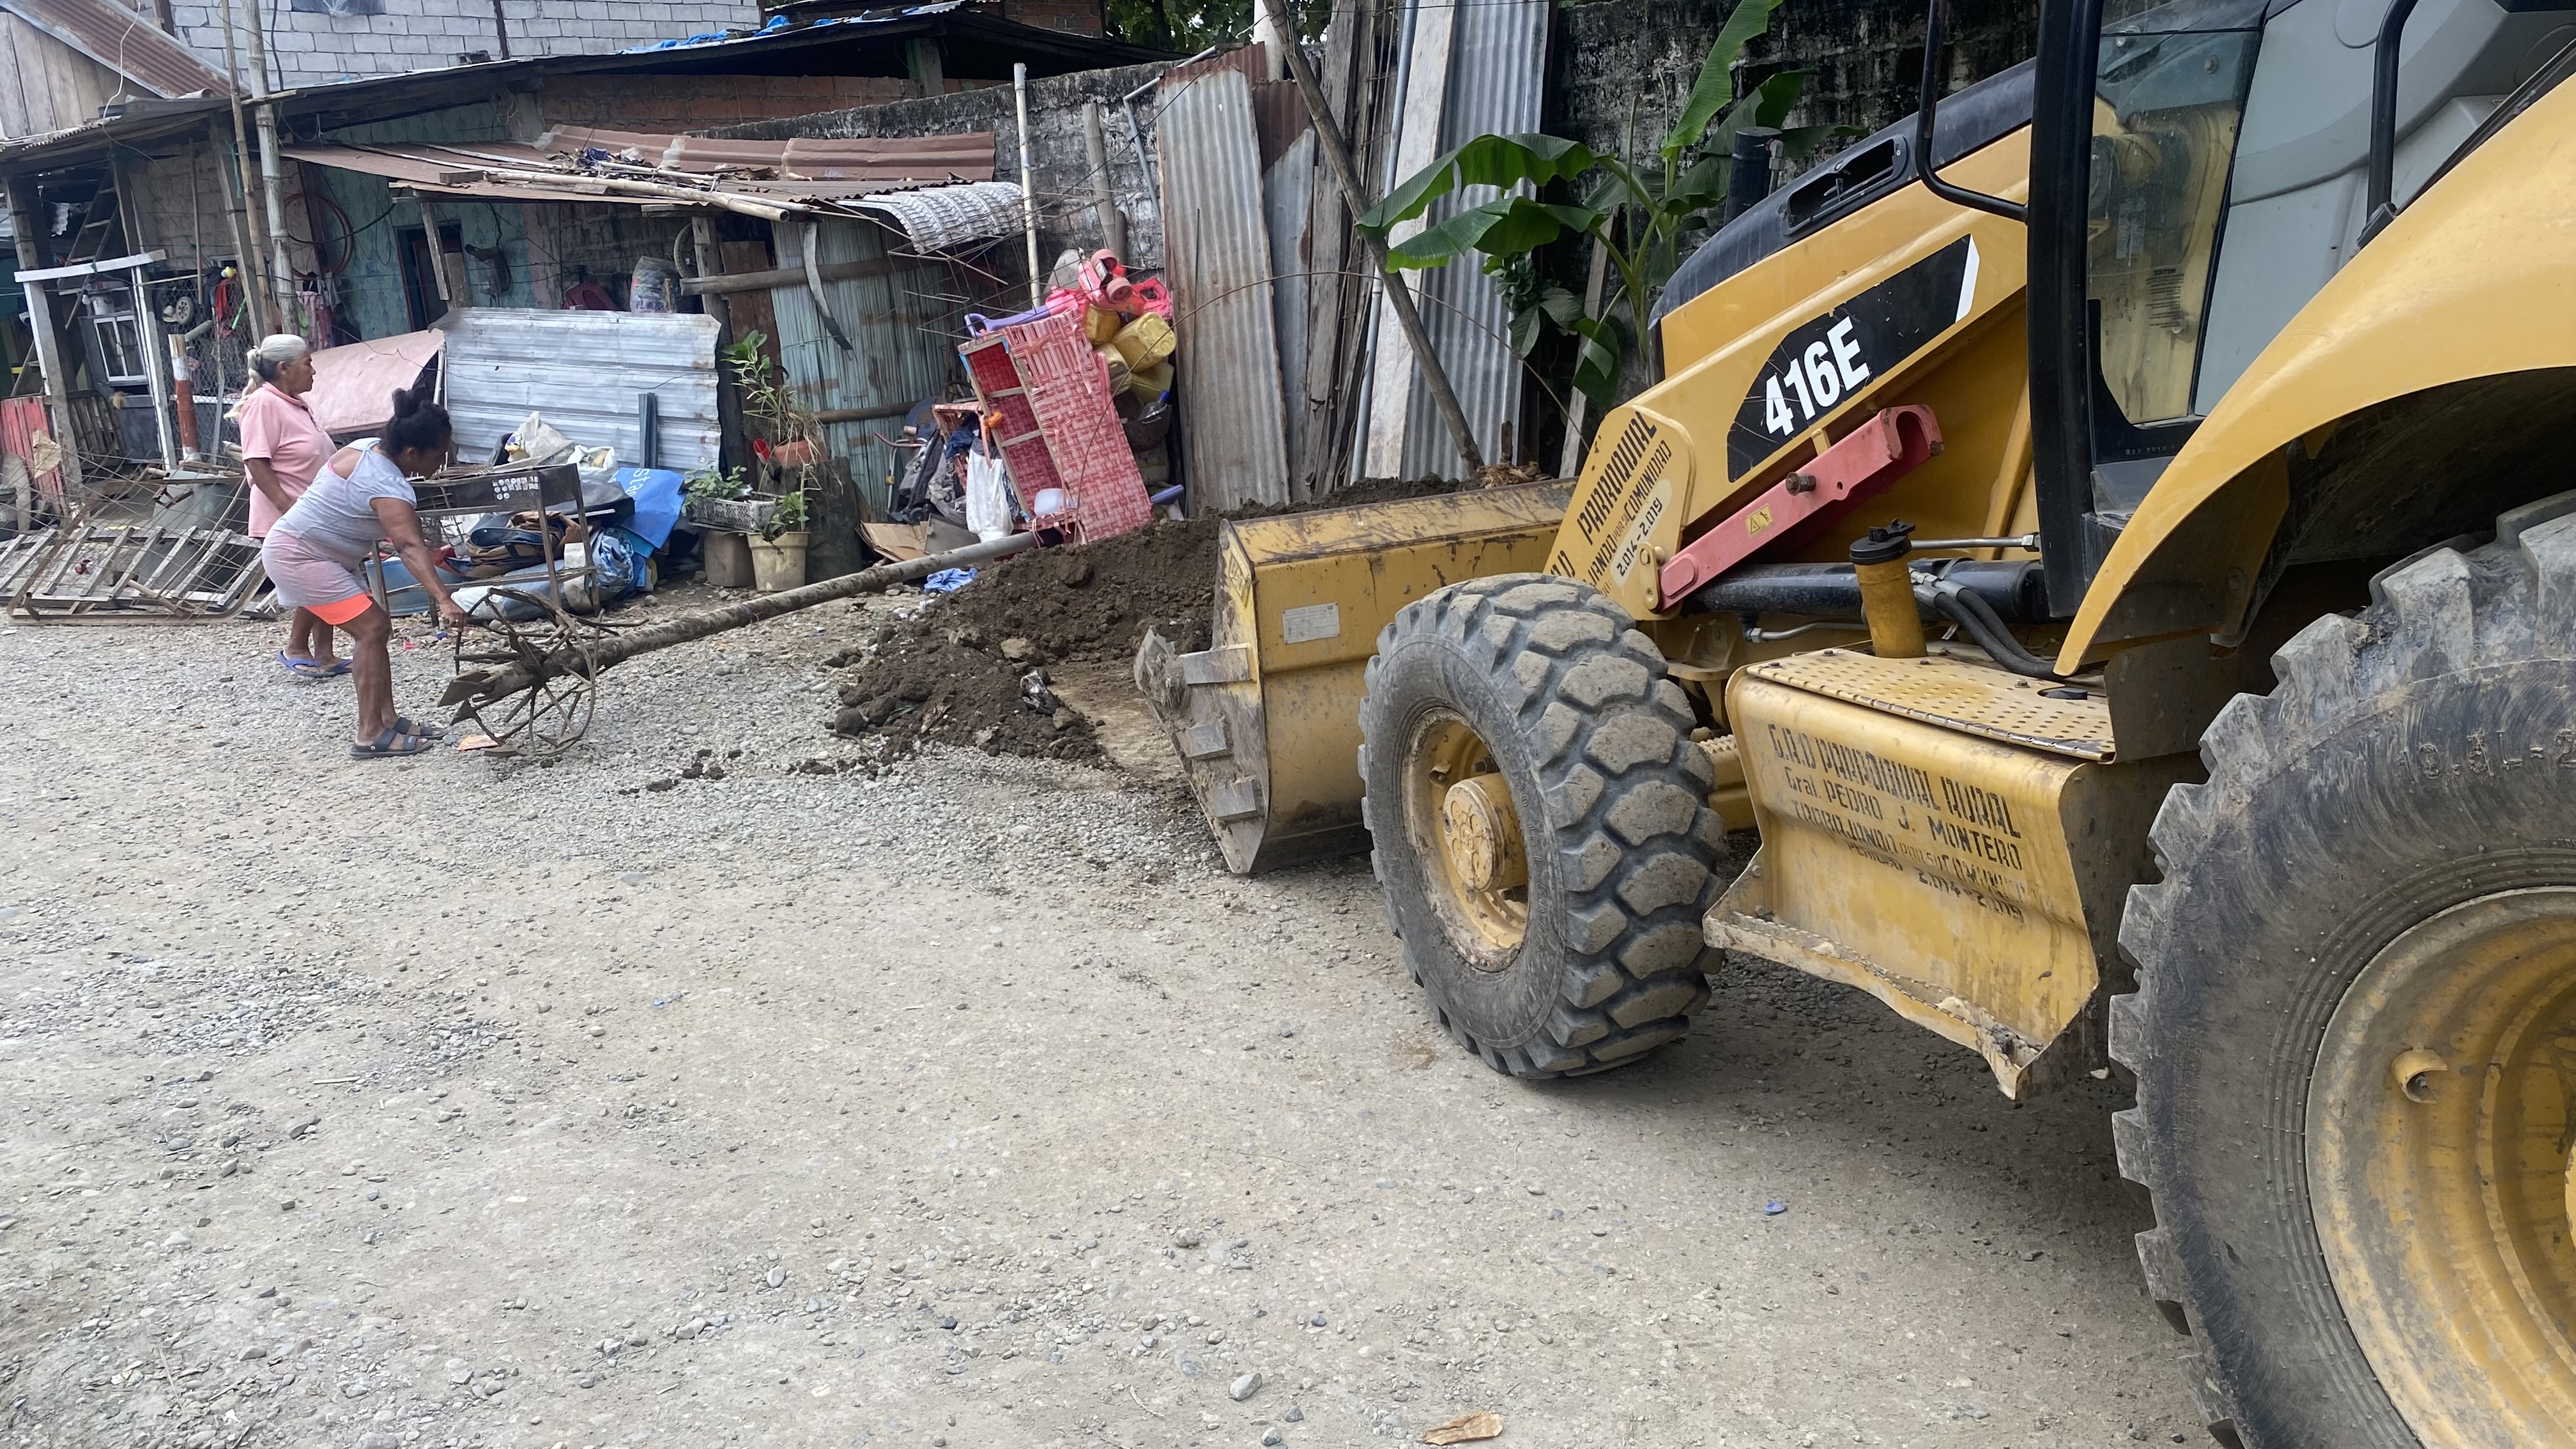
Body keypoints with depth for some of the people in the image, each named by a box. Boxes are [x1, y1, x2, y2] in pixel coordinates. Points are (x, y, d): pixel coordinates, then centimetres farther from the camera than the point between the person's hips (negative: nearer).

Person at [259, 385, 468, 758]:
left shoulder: (368, 448, 2)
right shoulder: (388, 488, -28)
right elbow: (411, 547, -41)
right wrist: (444, 600, -51)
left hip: (324, 556, 10)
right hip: (298, 555, -10)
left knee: (376, 630, 8)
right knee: (371, 629, -14)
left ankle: (388, 720, 11)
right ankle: (370, 737, -14)